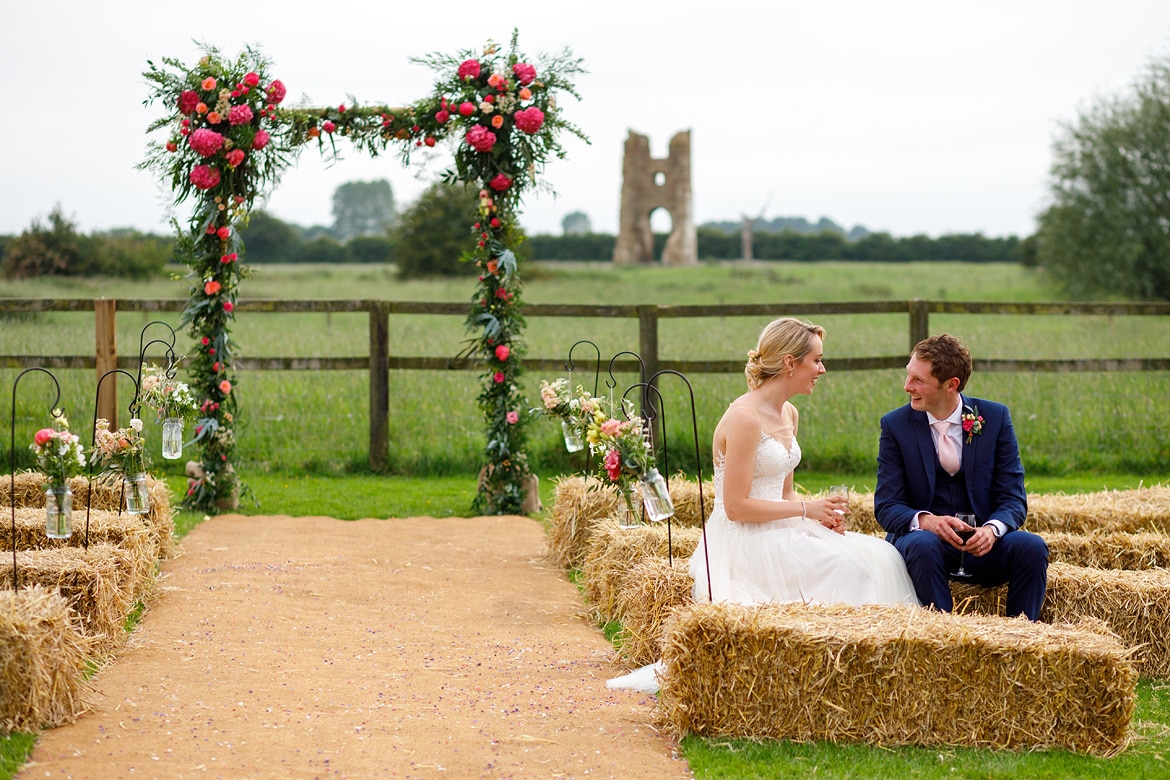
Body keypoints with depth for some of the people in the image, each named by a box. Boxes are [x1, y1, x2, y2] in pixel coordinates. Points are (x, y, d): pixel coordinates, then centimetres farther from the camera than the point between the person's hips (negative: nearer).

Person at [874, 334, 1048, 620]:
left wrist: (992, 528, -25)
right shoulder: (896, 425, 0)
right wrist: (925, 521, -27)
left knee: (1032, 547, -28)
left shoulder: (995, 417, 1)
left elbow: (1013, 499, -2)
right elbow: (887, 506, -4)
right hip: (923, 536, -1)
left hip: (982, 545, 1)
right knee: (922, 544, -35)